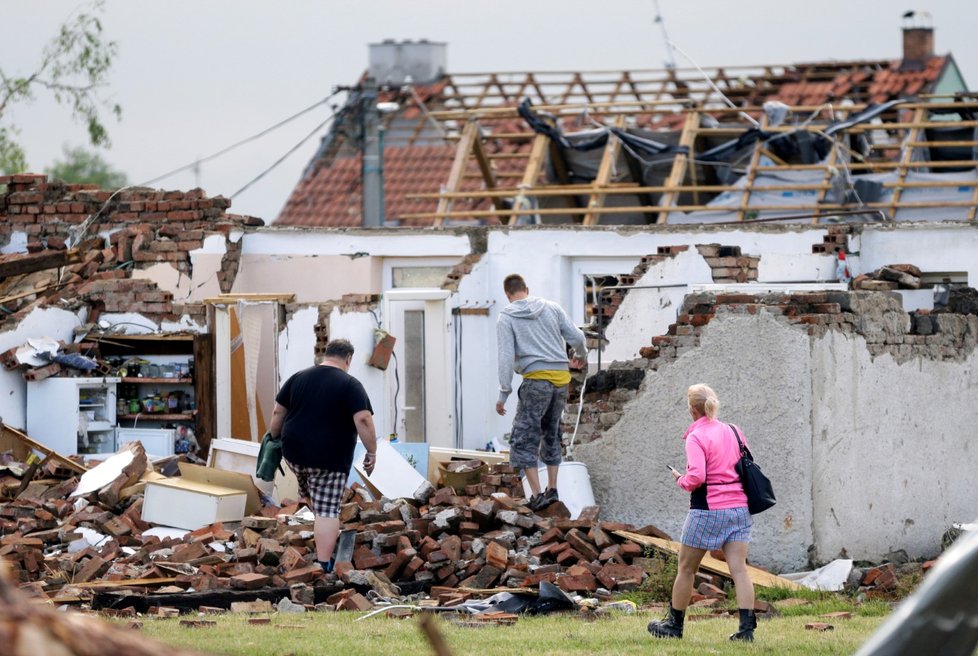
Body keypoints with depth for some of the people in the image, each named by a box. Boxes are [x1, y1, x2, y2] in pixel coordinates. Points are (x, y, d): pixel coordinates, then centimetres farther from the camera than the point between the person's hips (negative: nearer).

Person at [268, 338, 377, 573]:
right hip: (330, 459, -5)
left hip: (295, 452, 5)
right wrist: (372, 452, -10)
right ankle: (324, 564, -9)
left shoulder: (298, 378, 6)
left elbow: (278, 412, 9)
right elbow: (363, 419, -18)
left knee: (310, 494, 29)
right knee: (327, 510, -3)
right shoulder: (350, 385, -9)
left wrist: (274, 439, 22)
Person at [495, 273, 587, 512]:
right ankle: (552, 489, 19)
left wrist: (503, 393, -5)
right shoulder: (551, 308, 12)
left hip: (536, 378, -5)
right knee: (551, 434, 20)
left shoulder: (506, 318, 1)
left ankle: (537, 495, -11)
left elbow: (506, 357, -7)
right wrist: (581, 356, 33)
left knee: (524, 438, -2)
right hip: (561, 376, 5)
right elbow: (576, 337, 11)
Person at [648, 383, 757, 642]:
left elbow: (696, 477, -21)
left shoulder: (696, 437, -11)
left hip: (708, 509, -5)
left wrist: (681, 481, -1)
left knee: (687, 569, 9)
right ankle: (747, 627, -9)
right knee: (739, 569, 0)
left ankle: (675, 624, 19)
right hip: (739, 508, 6)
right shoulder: (733, 431, 8)